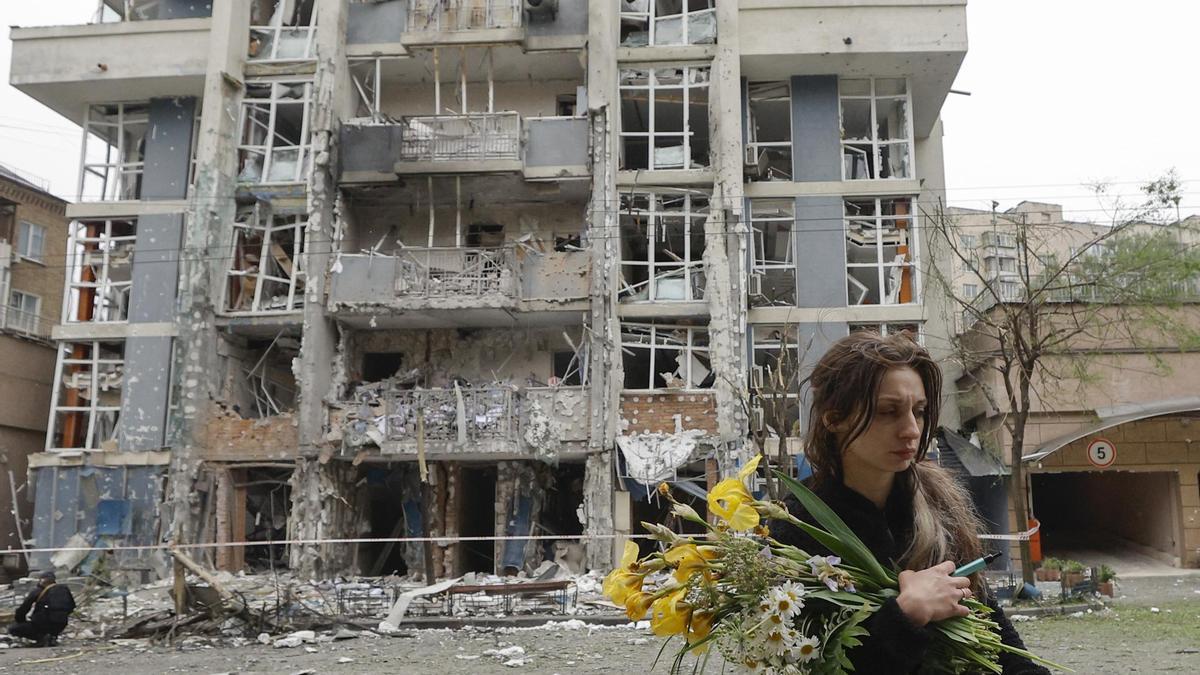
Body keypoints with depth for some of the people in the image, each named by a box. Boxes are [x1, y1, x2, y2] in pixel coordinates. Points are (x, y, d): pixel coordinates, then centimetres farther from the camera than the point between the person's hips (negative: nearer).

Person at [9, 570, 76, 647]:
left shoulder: (37, 591, -2)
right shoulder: (64, 589, 7)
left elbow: (21, 611, 2)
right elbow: (72, 607, 18)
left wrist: (21, 622, 21)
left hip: (42, 625, -5)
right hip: (61, 626, 5)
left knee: (12, 629, 13)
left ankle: (41, 637, -6)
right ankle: (52, 636, 7)